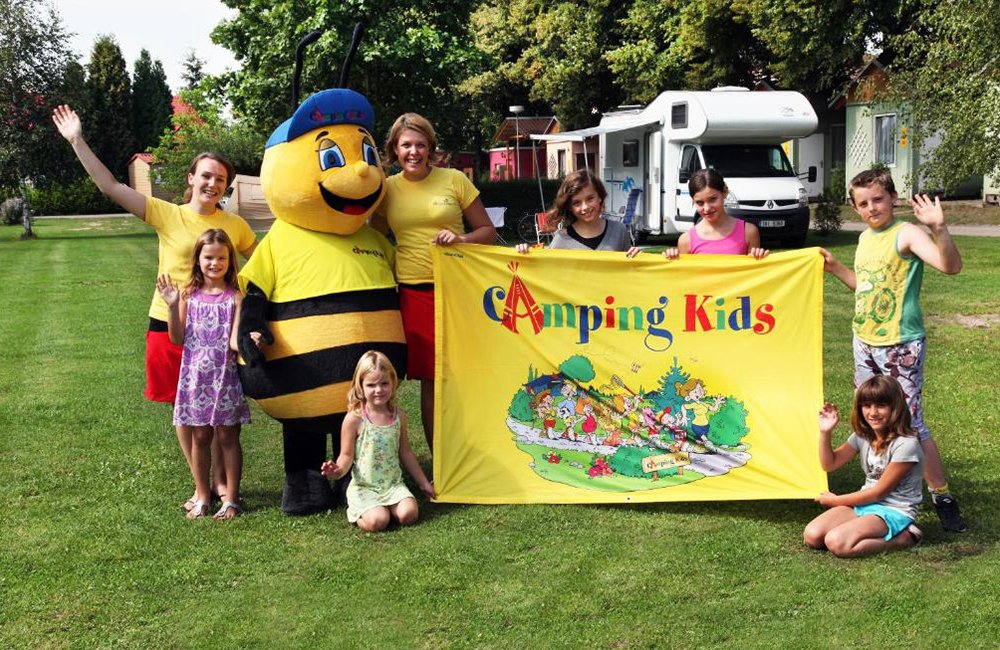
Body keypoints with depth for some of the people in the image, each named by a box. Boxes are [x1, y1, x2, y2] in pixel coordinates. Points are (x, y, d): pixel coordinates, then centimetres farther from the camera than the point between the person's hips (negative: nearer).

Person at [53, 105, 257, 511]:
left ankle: (221, 483, 18)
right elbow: (110, 187, -6)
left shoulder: (236, 226, 3)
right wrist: (77, 142, -9)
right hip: (170, 325, 0)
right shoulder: (167, 215, -3)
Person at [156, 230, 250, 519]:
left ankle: (231, 498, 14)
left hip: (225, 376, -2)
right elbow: (177, 339, -1)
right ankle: (202, 496, 23)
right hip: (195, 376, 2)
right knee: (199, 437, 10)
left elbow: (235, 341, -9)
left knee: (228, 436, 5)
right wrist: (172, 307, -13)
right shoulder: (189, 295, 1)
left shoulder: (235, 297, -5)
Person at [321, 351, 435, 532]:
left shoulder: (398, 415, 3)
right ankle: (357, 511, 7)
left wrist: (423, 482, 20)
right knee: (377, 522, -25)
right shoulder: (354, 419, -10)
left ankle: (387, 508, 10)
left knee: (408, 515, -21)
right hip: (364, 487, -3)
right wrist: (339, 470, -28)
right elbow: (347, 455, -4)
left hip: (393, 483, 3)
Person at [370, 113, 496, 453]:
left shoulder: (454, 180, 1)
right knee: (429, 381, 4)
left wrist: (461, 238, -13)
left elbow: (488, 231, 5)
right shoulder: (388, 188, 7)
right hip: (413, 293, 1)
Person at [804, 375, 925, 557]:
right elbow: (830, 464, 10)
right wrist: (825, 433, -7)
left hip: (894, 511, -7)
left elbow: (879, 492, -14)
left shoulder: (906, 445, -18)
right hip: (865, 503, 7)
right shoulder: (863, 436, 4)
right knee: (812, 535, -14)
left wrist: (836, 500, -5)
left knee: (836, 542, -29)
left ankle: (904, 538, -11)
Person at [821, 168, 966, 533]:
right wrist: (834, 267, 18)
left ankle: (942, 497, 3)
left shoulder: (905, 234, -15)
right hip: (864, 342, 8)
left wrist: (939, 228, -45)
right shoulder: (866, 237, 10)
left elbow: (951, 266, -31)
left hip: (901, 346, -8)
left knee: (909, 423, -8)